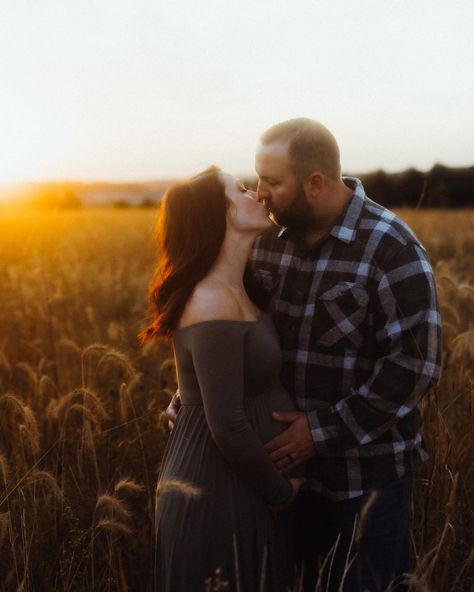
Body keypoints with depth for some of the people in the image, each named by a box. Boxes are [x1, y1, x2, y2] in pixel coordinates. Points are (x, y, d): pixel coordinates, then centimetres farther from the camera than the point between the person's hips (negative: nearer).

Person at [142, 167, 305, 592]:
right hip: (219, 492, -9)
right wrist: (282, 491, -11)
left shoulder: (233, 291, 5)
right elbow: (227, 426, -24)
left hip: (242, 485, 9)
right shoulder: (213, 305, -22)